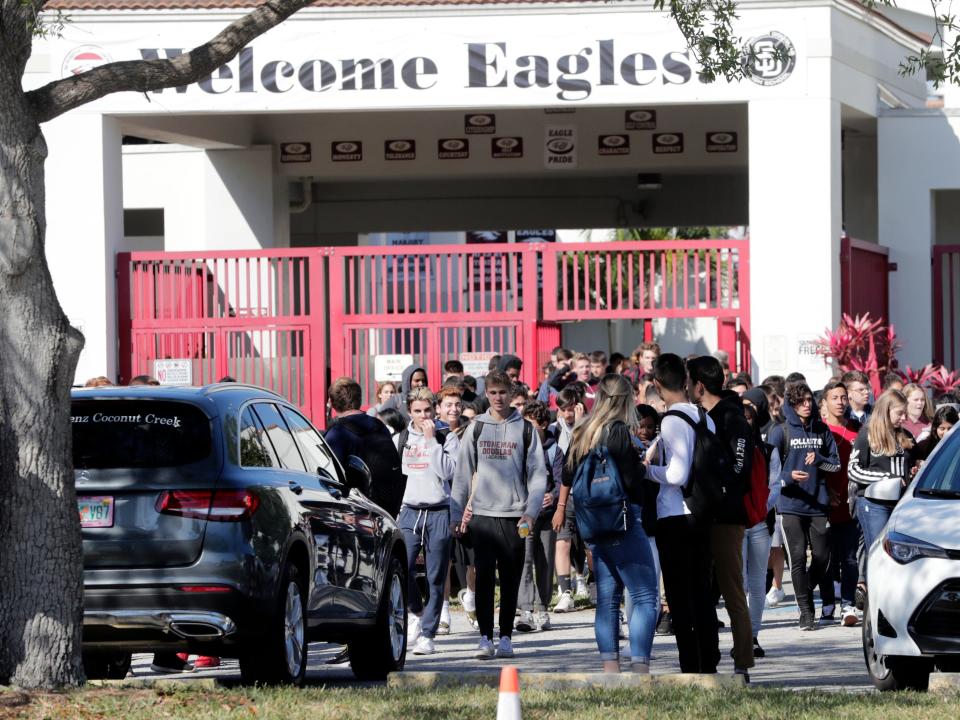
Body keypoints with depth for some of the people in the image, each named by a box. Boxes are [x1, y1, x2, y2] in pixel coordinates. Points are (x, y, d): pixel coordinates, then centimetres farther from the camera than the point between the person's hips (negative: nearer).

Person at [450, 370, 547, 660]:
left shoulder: (525, 429, 5)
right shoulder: (476, 428, 8)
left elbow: (537, 474, 3)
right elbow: (463, 474, 9)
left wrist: (530, 512, -8)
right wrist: (457, 514, 4)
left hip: (514, 516, 0)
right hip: (482, 515, 0)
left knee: (510, 581, 3)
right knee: (484, 578, -5)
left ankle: (505, 637, 11)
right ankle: (486, 638, -2)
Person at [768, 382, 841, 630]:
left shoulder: (822, 430, 10)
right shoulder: (781, 432, 0)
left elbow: (836, 464, 13)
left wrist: (818, 459, -7)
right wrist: (788, 477, -23)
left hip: (817, 505, 3)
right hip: (790, 505, -3)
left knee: (822, 557, 3)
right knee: (797, 558, -5)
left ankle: (805, 591, 30)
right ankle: (806, 611, 1)